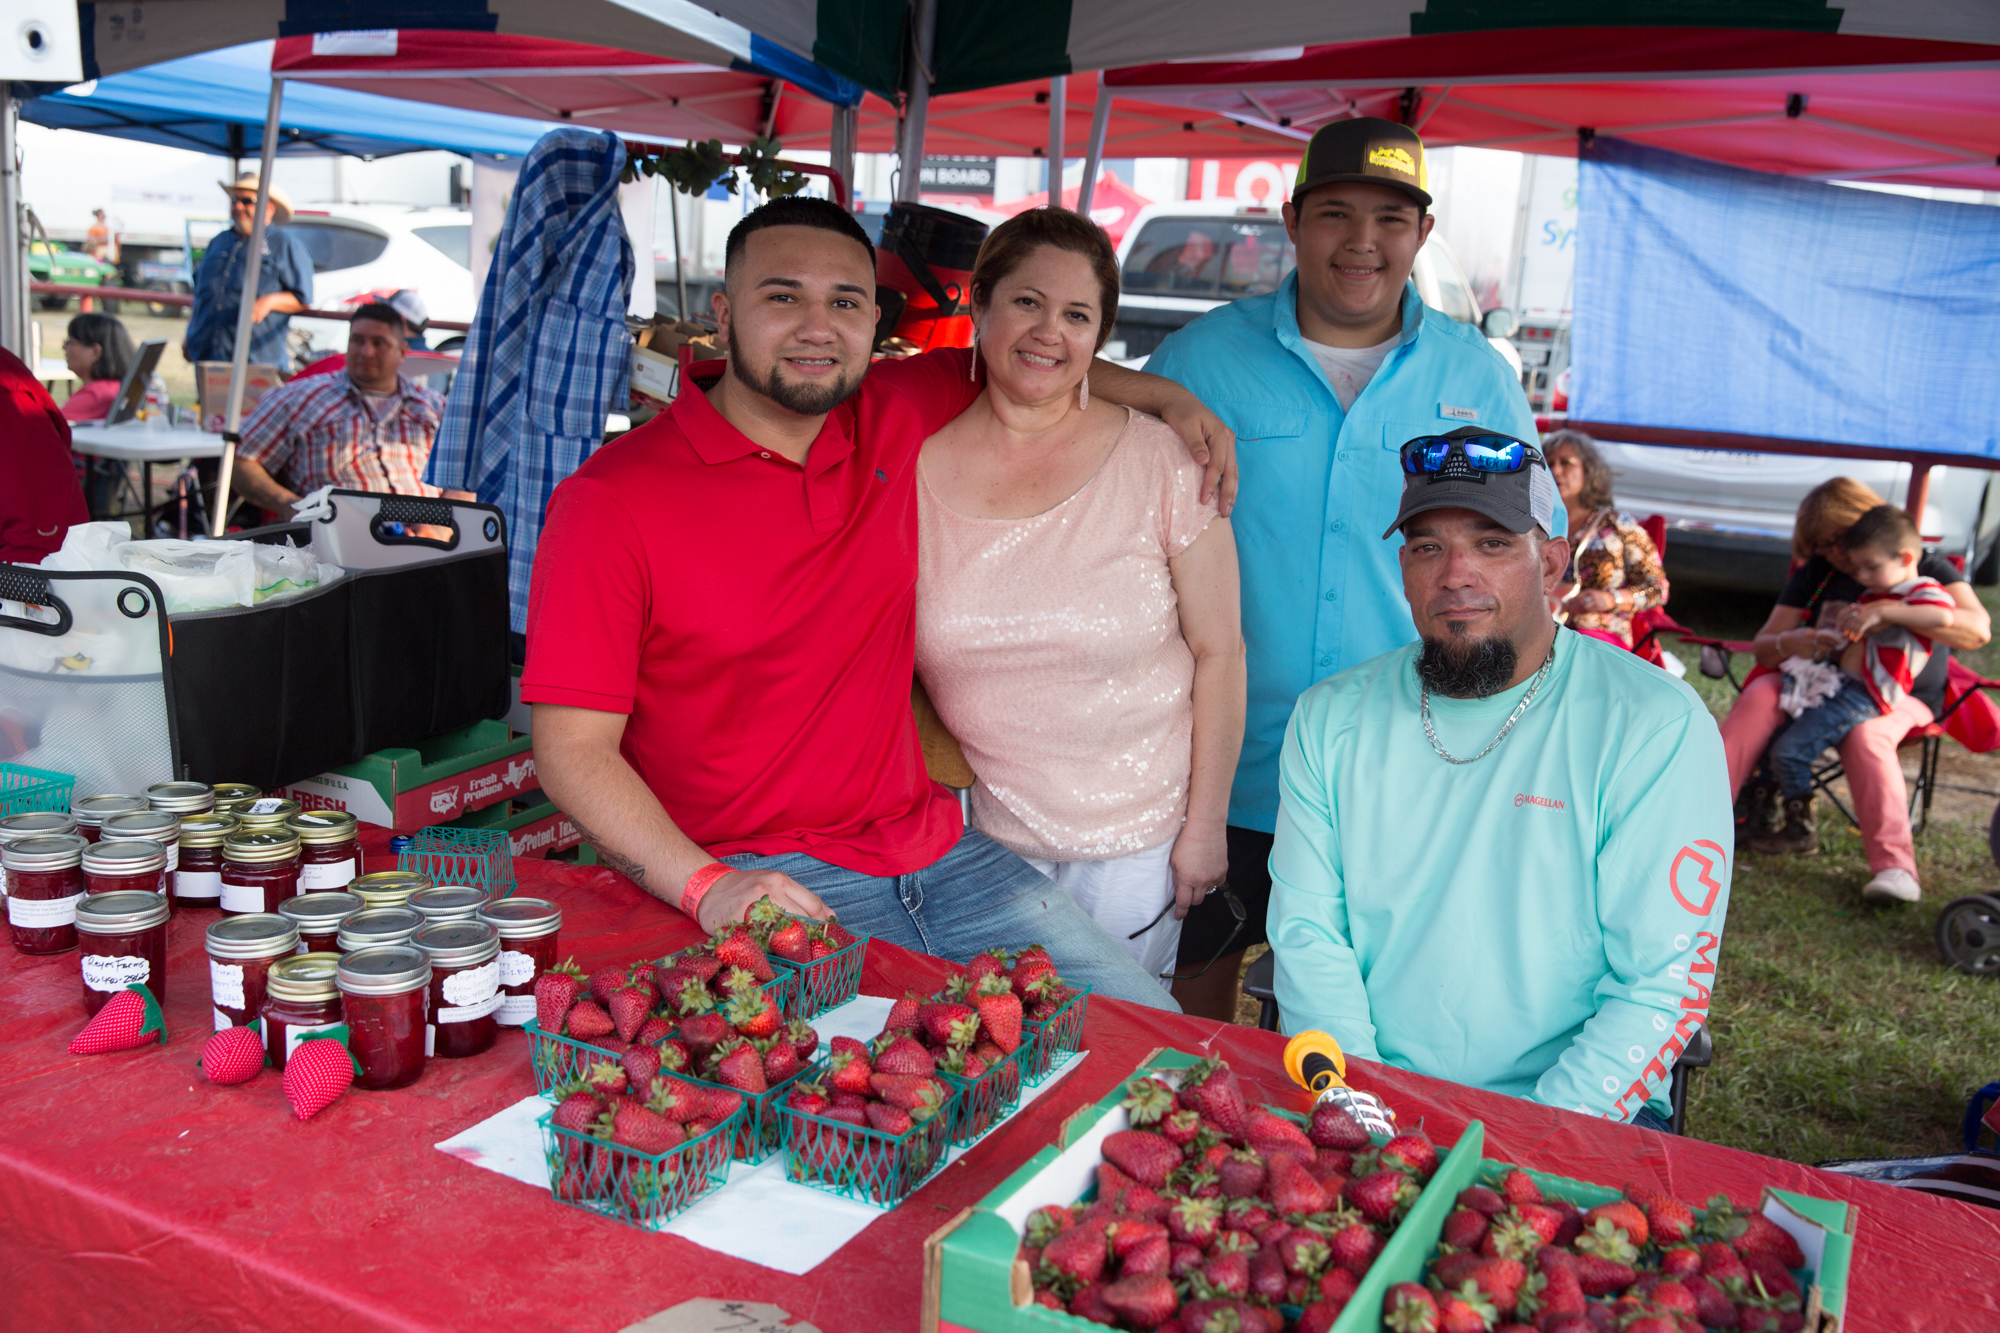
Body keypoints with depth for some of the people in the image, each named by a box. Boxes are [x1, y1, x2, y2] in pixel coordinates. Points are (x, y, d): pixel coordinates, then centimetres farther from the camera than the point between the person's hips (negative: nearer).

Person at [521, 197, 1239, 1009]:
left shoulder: (895, 418, 6)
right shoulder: (611, 500, -9)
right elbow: (573, 747, -11)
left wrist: (1164, 395, 15)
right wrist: (706, 886, -24)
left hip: (933, 851, 6)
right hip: (760, 881, -6)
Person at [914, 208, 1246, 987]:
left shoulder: (1160, 461, -9)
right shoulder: (914, 463, -4)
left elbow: (1217, 652, -5)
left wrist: (1205, 826, -5)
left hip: (1136, 841, -1)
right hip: (979, 833, 2)